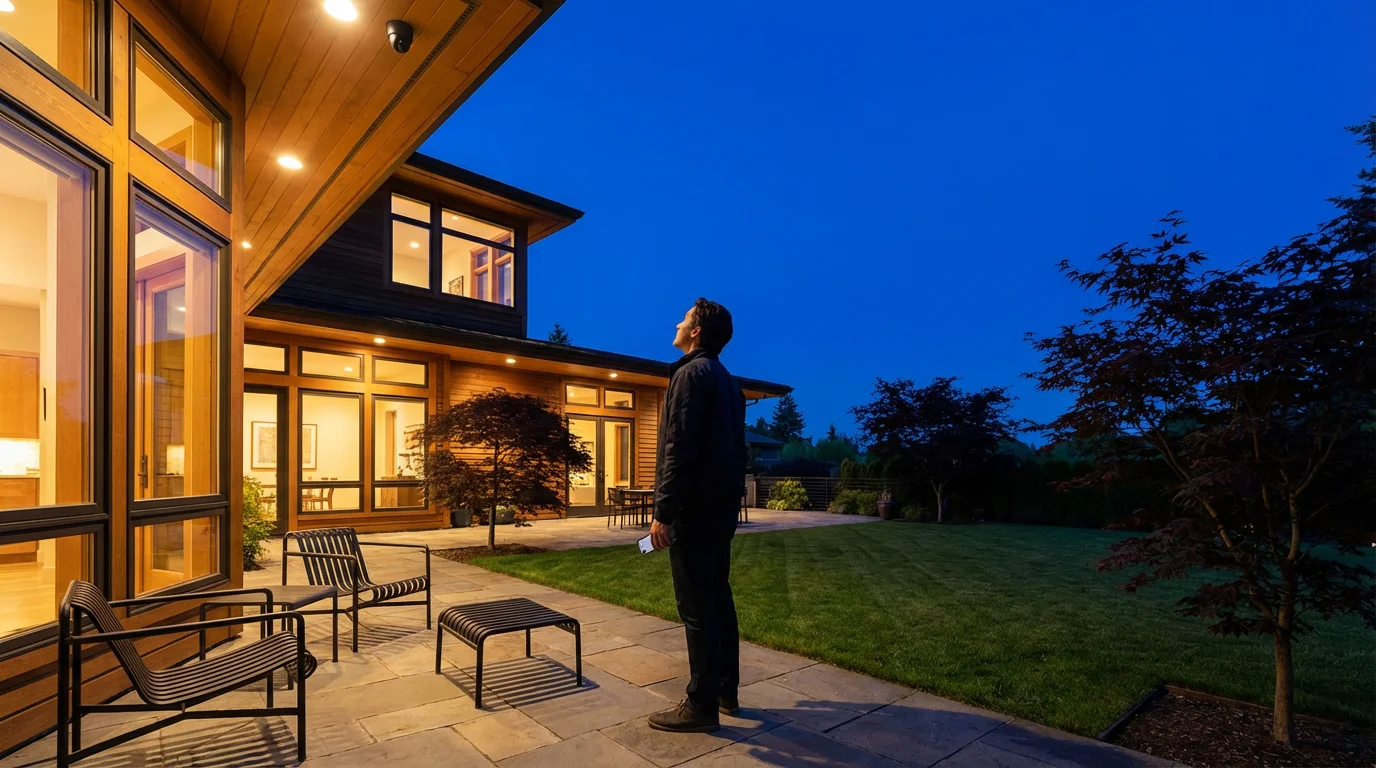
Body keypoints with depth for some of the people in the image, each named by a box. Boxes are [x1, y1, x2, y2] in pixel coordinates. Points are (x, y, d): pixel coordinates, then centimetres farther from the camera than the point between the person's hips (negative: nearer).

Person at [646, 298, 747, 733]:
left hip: (696, 507, -9)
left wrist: (664, 511, -19)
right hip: (723, 504, 10)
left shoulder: (691, 373, -12)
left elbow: (680, 449, -20)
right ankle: (726, 691, 25)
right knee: (718, 598, 15)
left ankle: (701, 707, 7)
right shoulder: (727, 380, 17)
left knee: (696, 607, -2)